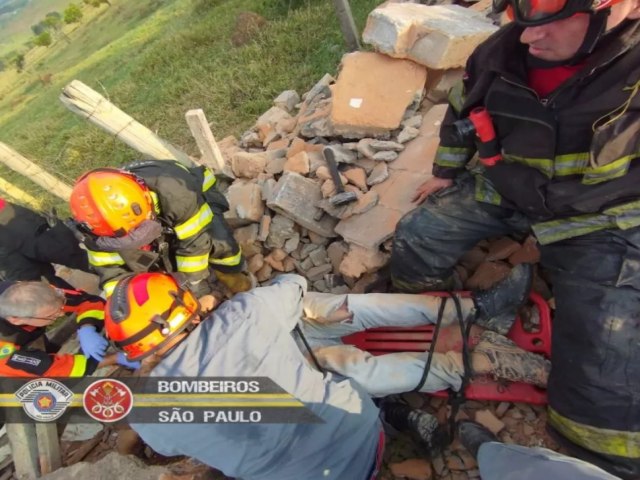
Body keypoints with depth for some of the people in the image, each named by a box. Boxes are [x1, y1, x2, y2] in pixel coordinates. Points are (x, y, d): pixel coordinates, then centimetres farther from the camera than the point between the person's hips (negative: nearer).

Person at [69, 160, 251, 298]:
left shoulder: (175, 192, -48)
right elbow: (110, 270, -22)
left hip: (198, 200, -3)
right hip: (163, 218, 4)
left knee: (220, 243, -27)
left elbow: (195, 242, -36)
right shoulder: (99, 221, -34)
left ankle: (228, 274, 7)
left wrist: (198, 288, -27)